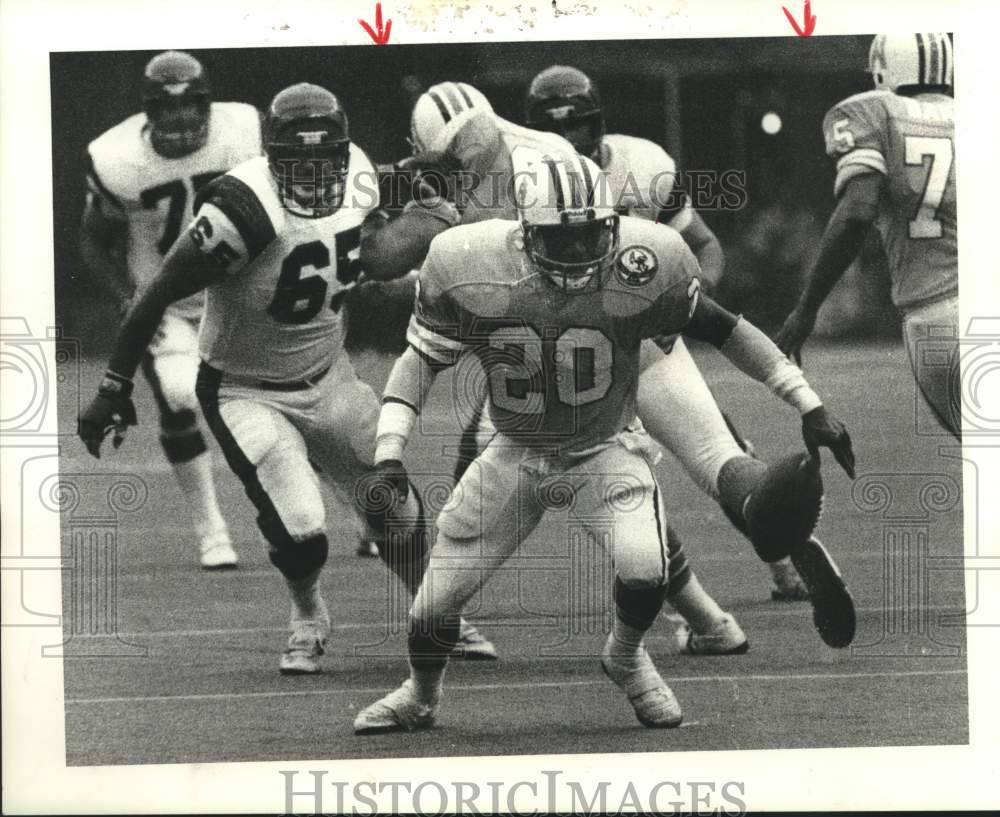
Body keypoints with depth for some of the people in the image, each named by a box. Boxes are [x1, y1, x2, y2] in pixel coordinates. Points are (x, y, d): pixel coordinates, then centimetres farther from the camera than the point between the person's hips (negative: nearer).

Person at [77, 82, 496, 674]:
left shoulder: (357, 177, -9)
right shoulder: (245, 210, -31)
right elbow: (158, 297, -23)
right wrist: (115, 390, -21)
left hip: (329, 378, 6)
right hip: (247, 395, -6)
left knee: (396, 511, 14)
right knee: (301, 533, -18)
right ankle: (309, 620, 16)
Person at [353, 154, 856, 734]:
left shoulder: (640, 269, -23)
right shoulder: (471, 271, -21)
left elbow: (721, 329, -9)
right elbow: (424, 358, -6)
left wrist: (810, 407, -7)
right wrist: (389, 452, -17)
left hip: (606, 450, -1)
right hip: (516, 456, 1)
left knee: (646, 566, -28)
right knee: (436, 600, -1)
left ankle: (626, 656, 8)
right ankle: (420, 698, 34)